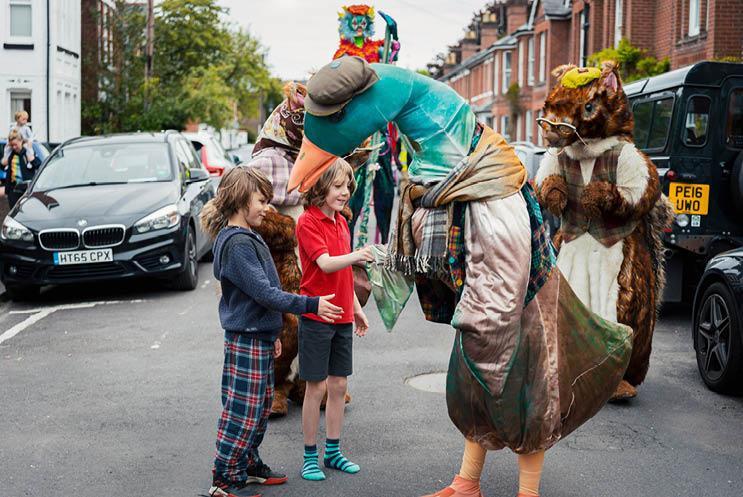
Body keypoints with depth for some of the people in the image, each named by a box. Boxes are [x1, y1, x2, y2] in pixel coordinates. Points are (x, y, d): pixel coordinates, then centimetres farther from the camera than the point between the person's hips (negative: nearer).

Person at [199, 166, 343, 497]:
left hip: (260, 336, 10)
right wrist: (311, 305, -17)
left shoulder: (248, 237, 13)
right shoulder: (237, 242, -19)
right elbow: (264, 293, -22)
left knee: (261, 406, 17)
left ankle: (248, 465, 30)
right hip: (246, 340, -10)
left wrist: (272, 334, 22)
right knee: (243, 410, -3)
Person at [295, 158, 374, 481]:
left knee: (339, 384, 11)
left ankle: (333, 451, 22)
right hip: (316, 317, -7)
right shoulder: (308, 222, -12)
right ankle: (310, 456, 12)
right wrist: (355, 256, -41)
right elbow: (326, 264, -25)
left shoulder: (341, 222, 12)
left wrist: (357, 309, 20)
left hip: (342, 317, 7)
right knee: (316, 387, 0)